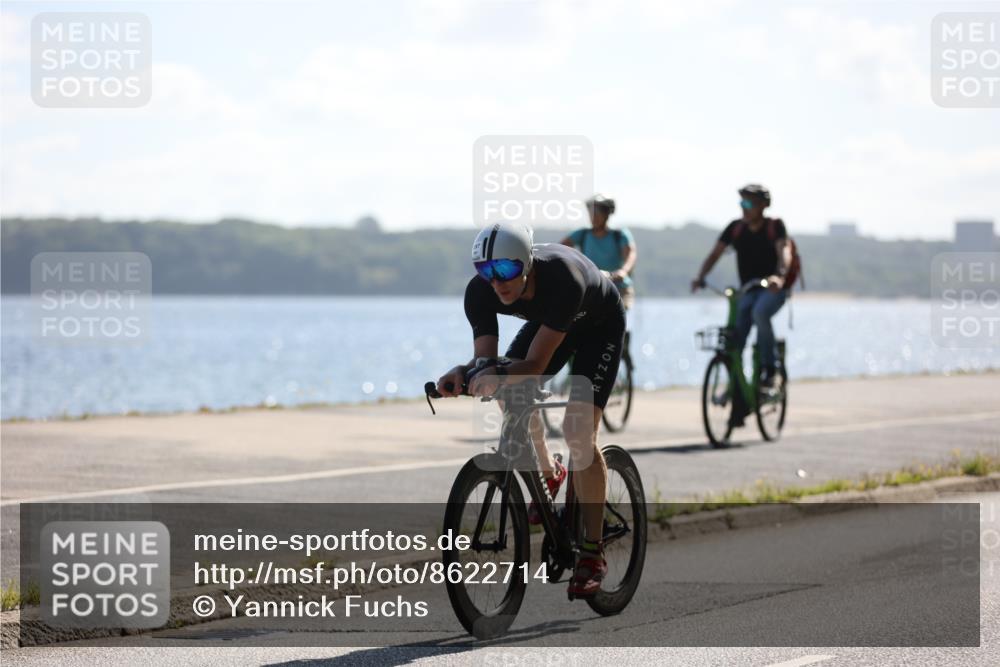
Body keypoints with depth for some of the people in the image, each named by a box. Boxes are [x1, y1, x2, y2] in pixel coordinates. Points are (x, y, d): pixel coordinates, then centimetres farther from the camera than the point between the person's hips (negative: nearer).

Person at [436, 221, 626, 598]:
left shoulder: (563, 278, -43)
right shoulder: (480, 292, -29)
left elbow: (536, 364, -42)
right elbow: (485, 358, -28)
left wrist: (499, 376, -59)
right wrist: (464, 374, -49)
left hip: (600, 326, -6)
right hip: (548, 322, 6)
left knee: (578, 430, -18)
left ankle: (593, 553, -12)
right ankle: (549, 475, 16)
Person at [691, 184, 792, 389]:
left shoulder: (774, 226, -9)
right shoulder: (735, 228, 2)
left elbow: (784, 251, -26)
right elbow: (715, 254, -3)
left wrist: (780, 275, -47)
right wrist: (700, 278, -21)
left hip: (773, 289, -4)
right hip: (748, 291, 4)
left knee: (759, 312, -35)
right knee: (734, 341, -12)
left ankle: (768, 369, -24)